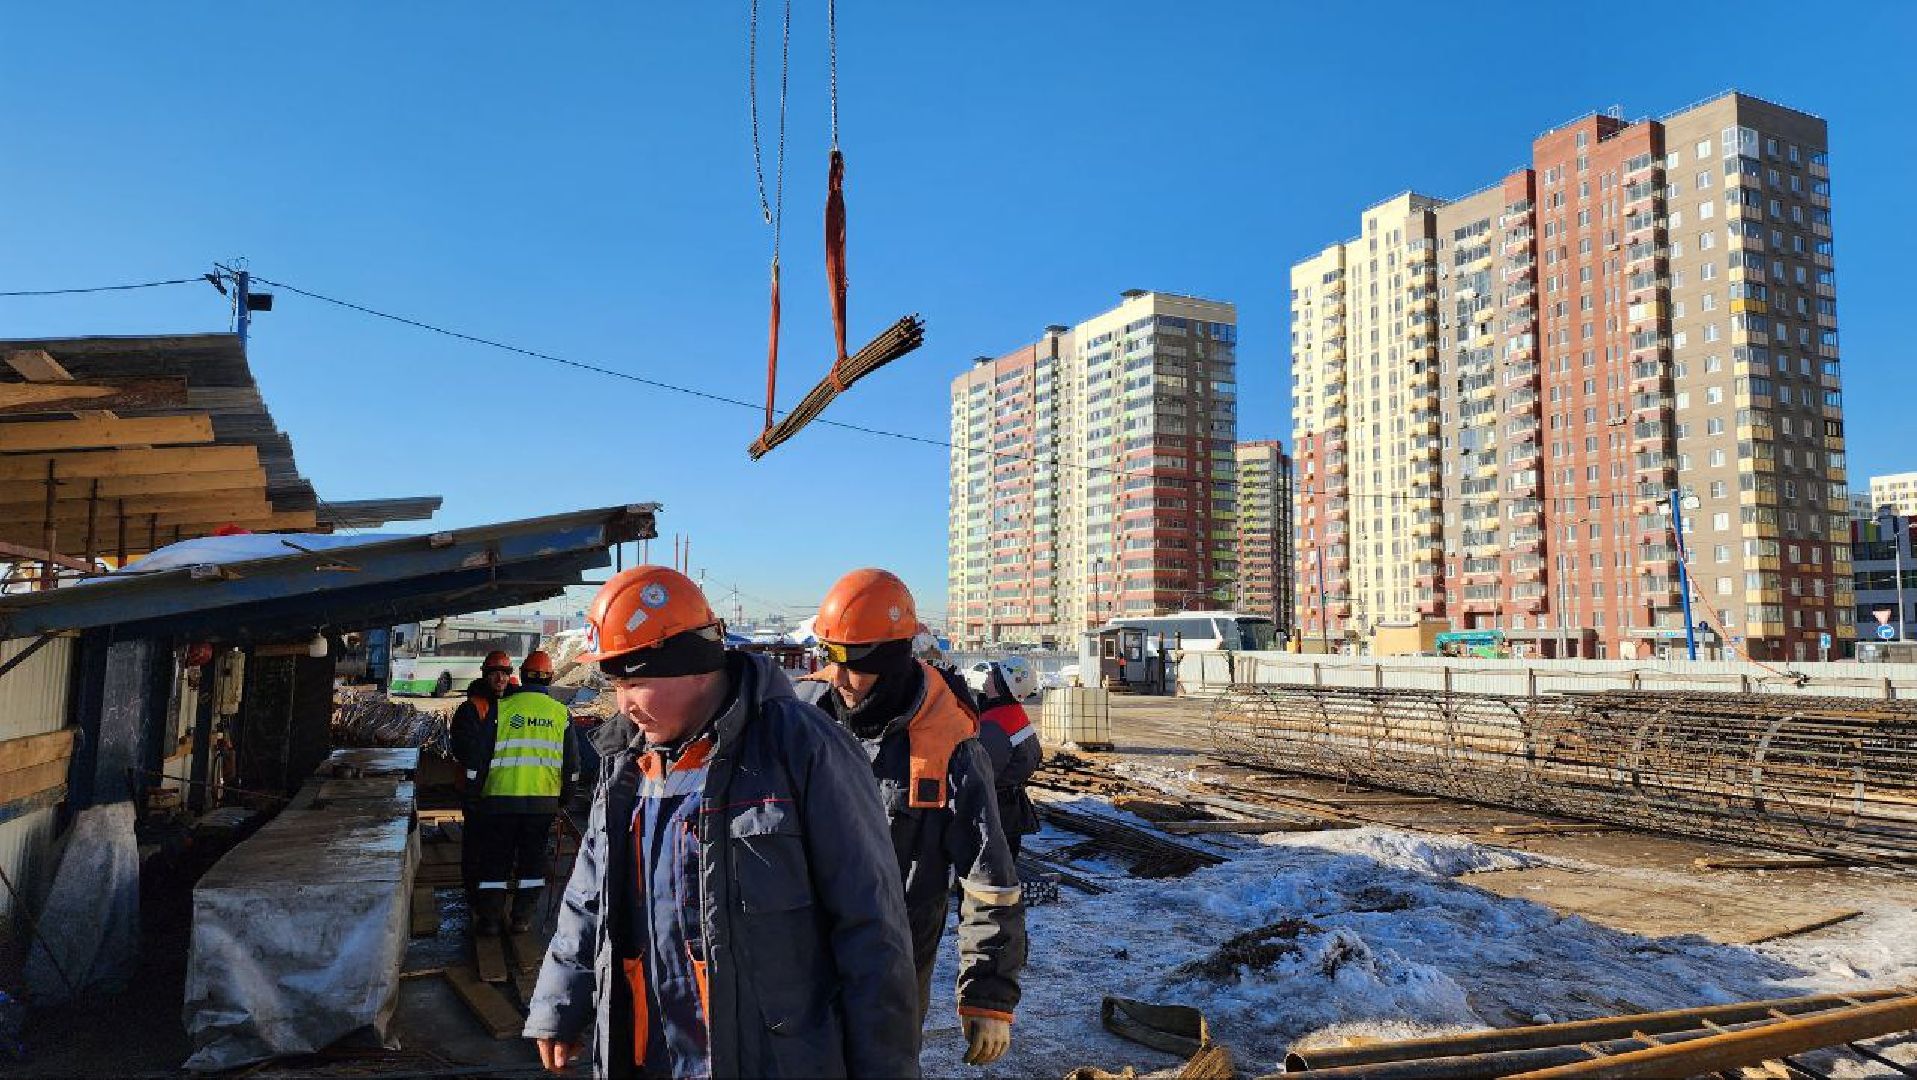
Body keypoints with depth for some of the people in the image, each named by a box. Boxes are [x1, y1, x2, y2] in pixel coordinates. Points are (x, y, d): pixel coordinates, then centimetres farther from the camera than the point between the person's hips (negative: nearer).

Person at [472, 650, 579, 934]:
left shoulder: (502, 708, -4)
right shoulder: (561, 713, 2)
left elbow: (482, 755, -1)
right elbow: (571, 763, 7)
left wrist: (477, 791, 10)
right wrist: (564, 798, 18)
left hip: (501, 796, -1)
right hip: (544, 800, 2)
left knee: (495, 857, 10)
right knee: (532, 857, 12)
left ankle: (489, 918, 13)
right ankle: (522, 918, 15)